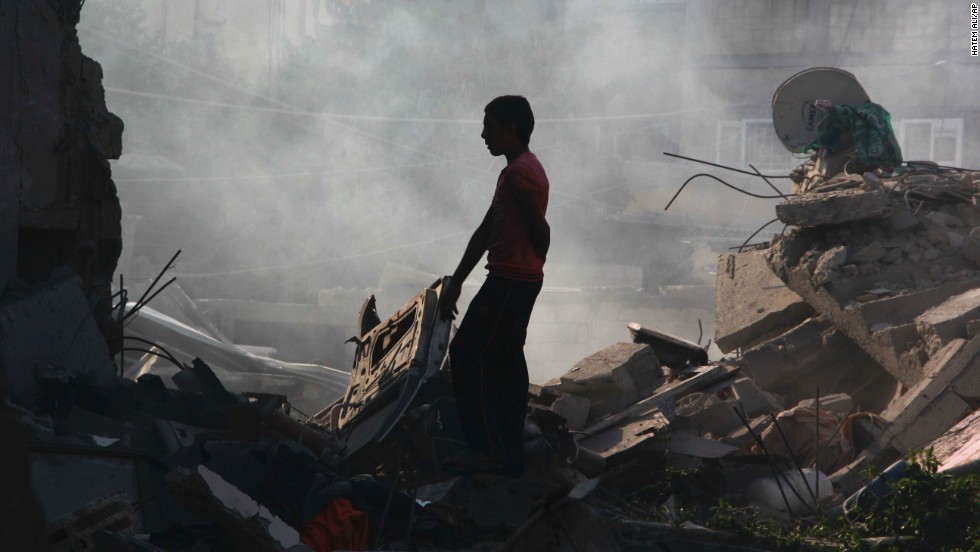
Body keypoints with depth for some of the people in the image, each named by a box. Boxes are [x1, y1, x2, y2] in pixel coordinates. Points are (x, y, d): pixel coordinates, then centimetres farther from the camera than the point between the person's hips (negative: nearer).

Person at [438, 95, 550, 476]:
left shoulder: (520, 171, -13)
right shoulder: (518, 171, 20)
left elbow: (539, 229, -20)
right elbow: (485, 233, 20)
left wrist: (529, 267, -1)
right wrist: (455, 283, 19)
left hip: (508, 282, -10)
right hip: (519, 282, 10)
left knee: (468, 354, -8)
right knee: (504, 363, 10)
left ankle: (487, 448, -9)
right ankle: (509, 455, 11)